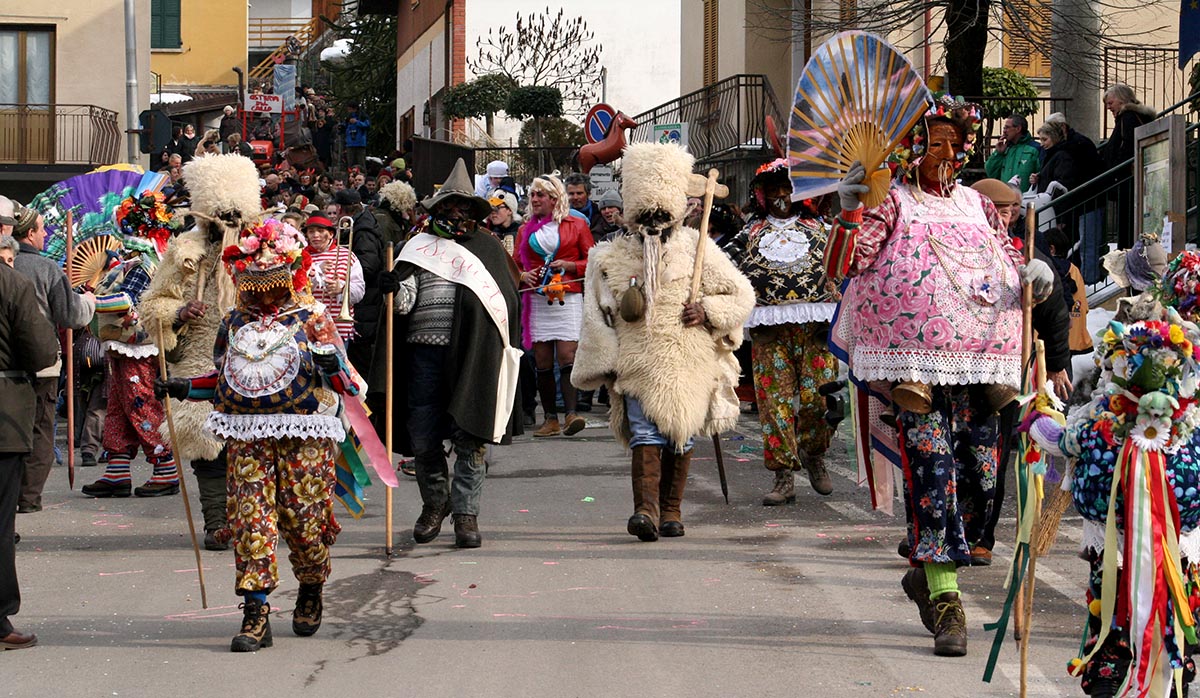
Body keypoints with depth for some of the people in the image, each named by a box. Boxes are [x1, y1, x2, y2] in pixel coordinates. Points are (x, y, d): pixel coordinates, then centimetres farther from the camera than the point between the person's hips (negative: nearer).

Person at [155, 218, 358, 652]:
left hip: (304, 433, -3)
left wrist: (331, 366, -25)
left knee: (303, 516, -2)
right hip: (246, 434, 3)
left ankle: (311, 591, 27)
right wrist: (183, 388, 11)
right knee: (250, 518, -7)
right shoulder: (234, 323, 12)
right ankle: (255, 614, -6)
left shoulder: (310, 316, 1)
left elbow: (340, 379, -3)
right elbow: (224, 379, 23)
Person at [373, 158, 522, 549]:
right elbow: (403, 303, 6)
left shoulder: (486, 247, 12)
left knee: (470, 437, -3)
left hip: (471, 357, -1)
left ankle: (465, 512, 5)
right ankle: (434, 504, 23)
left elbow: (506, 301, 9)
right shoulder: (419, 246, 13)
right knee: (422, 439, 3)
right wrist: (396, 288, -15)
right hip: (424, 352, 1)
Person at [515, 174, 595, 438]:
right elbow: (515, 264, 21)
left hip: (568, 297, -3)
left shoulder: (576, 225, 7)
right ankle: (550, 419, 4)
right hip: (536, 299, 3)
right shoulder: (526, 230, 17)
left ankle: (571, 414, -20)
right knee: (543, 362, 1)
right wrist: (523, 275, -1)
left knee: (567, 356, -15)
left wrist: (569, 266, -9)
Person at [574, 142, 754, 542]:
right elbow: (597, 317, 12)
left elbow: (741, 295, 11)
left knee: (680, 438, 5)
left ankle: (670, 510, 16)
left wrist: (708, 310, -6)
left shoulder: (696, 249, 7)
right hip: (639, 367, -1)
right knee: (645, 434, -15)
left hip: (689, 364, 1)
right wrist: (605, 363, 6)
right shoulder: (613, 258, 8)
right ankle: (646, 509, -26)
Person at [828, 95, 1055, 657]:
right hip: (916, 362, -5)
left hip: (978, 361, 5)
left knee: (982, 478, 2)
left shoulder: (977, 206, 19)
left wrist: (1033, 274, 2)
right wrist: (849, 210, -23)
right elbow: (843, 266, -8)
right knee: (932, 472, -13)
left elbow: (1007, 264, 25)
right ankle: (944, 599, -10)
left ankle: (925, 573, 24)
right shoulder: (891, 202, 4)